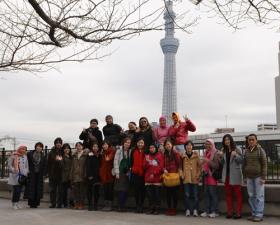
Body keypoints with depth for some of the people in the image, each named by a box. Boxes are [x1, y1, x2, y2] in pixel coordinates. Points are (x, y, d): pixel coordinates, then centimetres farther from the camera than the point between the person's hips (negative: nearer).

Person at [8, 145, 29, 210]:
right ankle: (14, 203, 5)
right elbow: (9, 165, -3)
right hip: (15, 176, -5)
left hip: (22, 175, 5)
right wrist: (14, 170, -13)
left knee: (19, 190, 7)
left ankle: (17, 203, 18)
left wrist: (27, 172, 7)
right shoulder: (13, 156, -4)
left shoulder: (25, 157, 12)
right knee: (16, 190, -9)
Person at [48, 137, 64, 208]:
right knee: (52, 189, 4)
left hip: (61, 174, -1)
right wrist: (49, 173, -3)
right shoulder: (51, 153, 6)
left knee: (60, 190, 2)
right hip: (53, 174, 1)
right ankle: (53, 203, 10)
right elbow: (49, 164, 4)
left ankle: (59, 203, 8)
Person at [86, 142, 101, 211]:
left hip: (97, 176, 4)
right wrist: (89, 175, -14)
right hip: (91, 176, -4)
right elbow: (87, 166, -6)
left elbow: (100, 166, 12)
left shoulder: (99, 156, 10)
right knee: (90, 190, 0)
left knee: (97, 190, 7)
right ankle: (90, 205, 6)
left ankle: (95, 205, 15)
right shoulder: (89, 155, -2)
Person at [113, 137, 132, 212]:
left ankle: (122, 206, 11)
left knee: (126, 190, 1)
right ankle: (120, 206, 2)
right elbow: (116, 162, -3)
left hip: (127, 173, 3)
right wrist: (117, 173, -8)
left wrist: (129, 172, -4)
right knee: (121, 190, -6)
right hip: (120, 173, -3)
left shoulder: (130, 152, 6)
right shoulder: (119, 151, -1)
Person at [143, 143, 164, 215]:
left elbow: (161, 167, -4)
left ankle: (157, 209, 5)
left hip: (157, 179, -3)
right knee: (149, 194, 4)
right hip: (148, 179, 3)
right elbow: (144, 167, 8)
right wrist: (147, 161, -11)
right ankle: (151, 208, 13)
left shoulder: (159, 156, 3)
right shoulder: (147, 156, 13)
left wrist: (154, 174, -12)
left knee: (157, 194, -1)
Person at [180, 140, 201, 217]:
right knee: (187, 195, 2)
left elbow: (199, 165, 5)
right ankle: (188, 210, 9)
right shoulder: (183, 156, 4)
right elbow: (180, 166, 8)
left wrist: (198, 174, -5)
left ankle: (195, 210, 10)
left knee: (195, 195, 2)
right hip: (186, 178, 0)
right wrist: (181, 174, -2)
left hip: (194, 178, 0)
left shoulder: (196, 155, 3)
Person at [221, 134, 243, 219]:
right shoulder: (224, 151, 12)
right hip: (227, 175, 5)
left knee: (238, 194, -1)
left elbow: (241, 160, -9)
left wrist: (235, 155, -23)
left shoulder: (237, 149, -3)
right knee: (228, 194, 7)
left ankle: (238, 213, 3)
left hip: (235, 175, -5)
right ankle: (229, 212, 12)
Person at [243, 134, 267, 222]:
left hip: (258, 176, -5)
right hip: (249, 177, 5)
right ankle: (254, 213, 16)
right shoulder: (246, 151, 10)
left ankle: (259, 215, 2)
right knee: (251, 196, 8)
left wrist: (263, 177, -11)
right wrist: (245, 177, 13)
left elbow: (264, 164, -6)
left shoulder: (260, 150, -4)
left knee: (259, 196, -3)